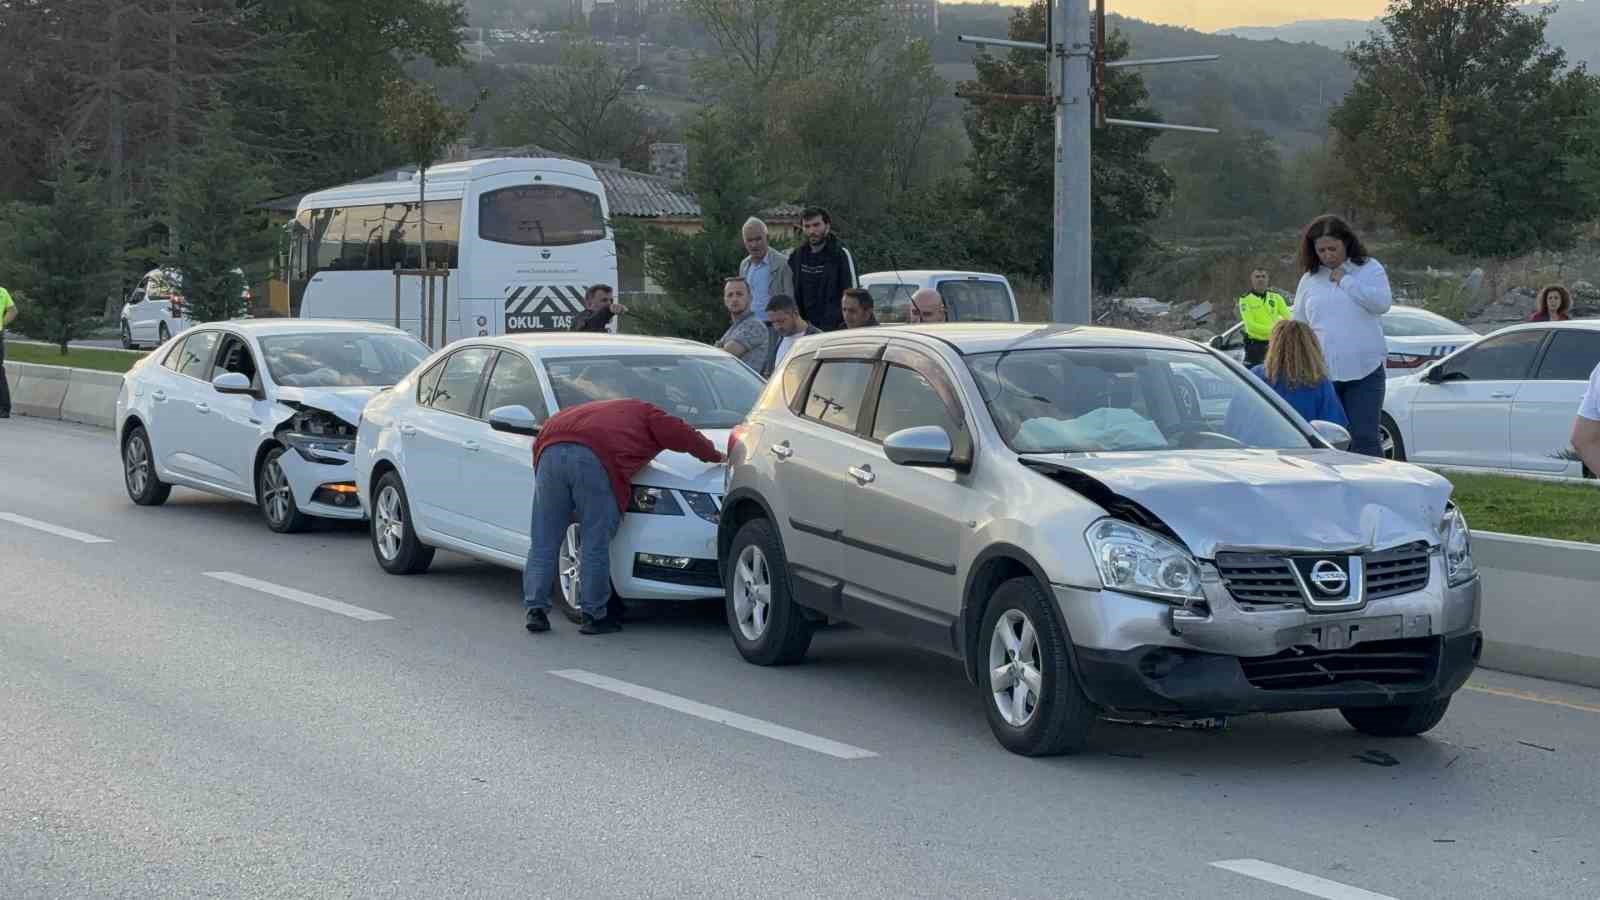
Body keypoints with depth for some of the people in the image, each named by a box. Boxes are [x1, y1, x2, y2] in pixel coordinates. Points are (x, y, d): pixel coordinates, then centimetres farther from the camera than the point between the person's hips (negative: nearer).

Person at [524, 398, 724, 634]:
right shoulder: (647, 414, 27)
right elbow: (684, 436, 21)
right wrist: (714, 456, 36)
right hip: (594, 458, -5)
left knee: (543, 542, 10)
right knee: (594, 544, 4)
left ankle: (536, 610, 9)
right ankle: (593, 615, 8)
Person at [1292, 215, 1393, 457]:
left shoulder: (1369, 269, 5)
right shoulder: (1310, 280, 12)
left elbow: (1382, 303, -12)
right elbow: (1298, 327, 16)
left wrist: (1345, 280, -8)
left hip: (1364, 371, -3)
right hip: (1322, 373, 3)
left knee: (1365, 438, -6)